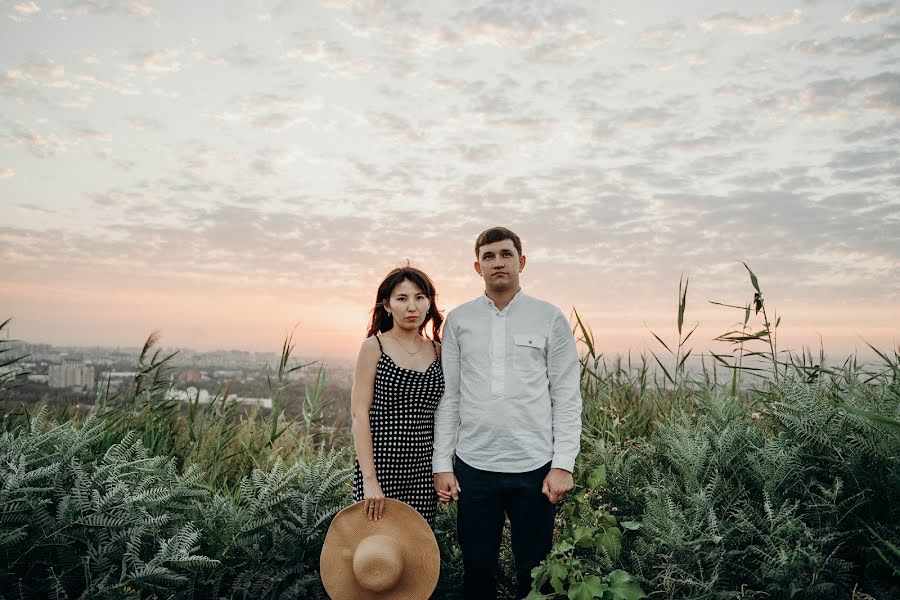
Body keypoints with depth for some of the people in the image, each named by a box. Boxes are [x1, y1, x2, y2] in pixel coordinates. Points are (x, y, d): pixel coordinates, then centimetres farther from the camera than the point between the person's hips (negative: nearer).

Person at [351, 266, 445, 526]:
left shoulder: (437, 351, 7)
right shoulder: (374, 347, -4)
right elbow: (359, 413, -8)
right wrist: (369, 479, -14)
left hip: (424, 469, 4)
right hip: (380, 465, -3)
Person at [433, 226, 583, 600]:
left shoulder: (550, 318, 1)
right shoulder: (458, 320, 4)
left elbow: (567, 397, 0)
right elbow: (448, 397, 5)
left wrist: (563, 464, -6)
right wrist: (442, 464, 2)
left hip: (535, 466, -1)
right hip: (473, 466, 1)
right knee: (477, 570, 13)